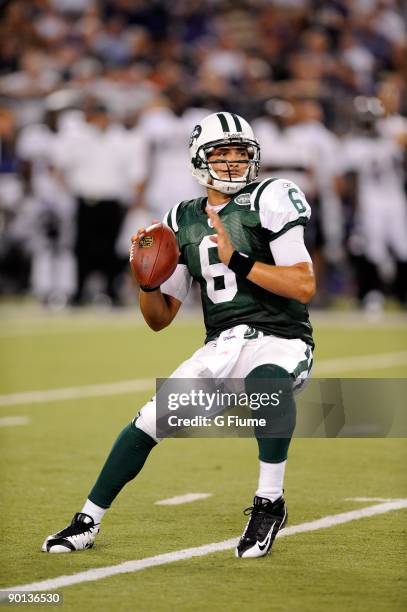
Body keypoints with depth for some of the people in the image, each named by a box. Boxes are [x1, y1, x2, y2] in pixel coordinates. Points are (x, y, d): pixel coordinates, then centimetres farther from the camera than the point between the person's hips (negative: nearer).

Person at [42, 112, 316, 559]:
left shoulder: (268, 202, -4)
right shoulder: (184, 223, 11)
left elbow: (304, 287, -13)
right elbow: (160, 318, 15)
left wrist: (238, 261, -18)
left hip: (279, 341, -5)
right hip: (222, 349, 5)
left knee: (267, 382, -39)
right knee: (149, 421, -7)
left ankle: (269, 504, -21)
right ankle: (88, 521, 11)